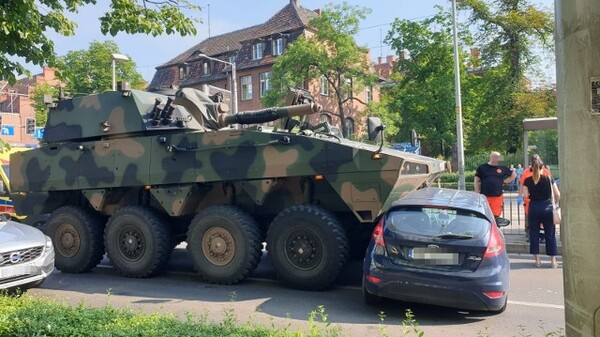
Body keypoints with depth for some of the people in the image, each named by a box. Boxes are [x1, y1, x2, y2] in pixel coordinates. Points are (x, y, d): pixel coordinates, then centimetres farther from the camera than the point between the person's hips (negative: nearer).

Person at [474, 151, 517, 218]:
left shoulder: (502, 168, 7)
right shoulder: (482, 167, 2)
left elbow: (514, 175, 20)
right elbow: (476, 181, 6)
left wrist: (505, 182, 10)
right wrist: (477, 194, 1)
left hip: (497, 197, 2)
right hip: (484, 197, -1)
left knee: (496, 216, 1)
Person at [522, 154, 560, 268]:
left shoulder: (528, 180, -3)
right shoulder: (549, 178, -3)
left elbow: (525, 196, -9)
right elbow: (557, 195, -4)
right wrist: (556, 203, 15)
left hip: (534, 209, 0)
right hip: (547, 208, 0)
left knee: (534, 234, 10)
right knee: (550, 234, 9)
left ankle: (537, 260, 11)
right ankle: (553, 260, 9)